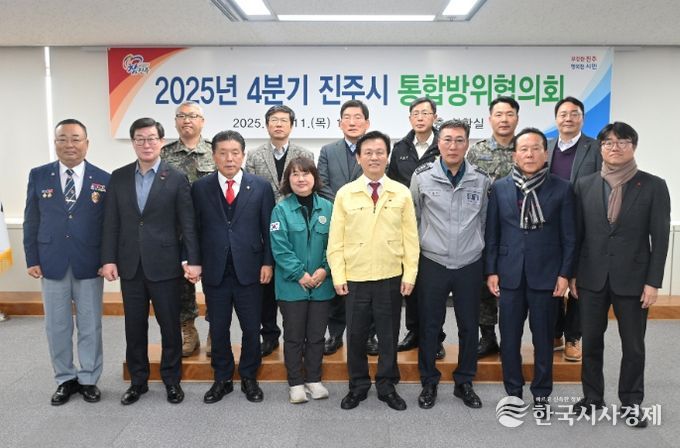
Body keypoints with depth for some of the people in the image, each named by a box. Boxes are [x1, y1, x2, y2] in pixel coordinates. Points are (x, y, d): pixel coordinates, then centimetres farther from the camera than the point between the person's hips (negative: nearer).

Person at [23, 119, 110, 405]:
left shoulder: (103, 179, -2)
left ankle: (89, 379, 24)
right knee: (57, 327, 10)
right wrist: (32, 259, 0)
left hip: (89, 265, -1)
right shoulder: (38, 176, 3)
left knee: (90, 326, 8)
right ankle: (65, 379, 26)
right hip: (52, 264, 1)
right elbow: (31, 221, 5)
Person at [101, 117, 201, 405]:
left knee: (170, 325, 7)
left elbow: (188, 224, -5)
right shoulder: (118, 178, 7)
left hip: (165, 265, -3)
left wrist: (193, 260, -11)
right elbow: (111, 222, 6)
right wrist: (109, 259, -1)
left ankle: (172, 380, 23)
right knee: (134, 327, 12)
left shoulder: (176, 179, -3)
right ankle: (138, 381, 27)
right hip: (130, 265, 3)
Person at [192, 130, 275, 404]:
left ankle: (249, 378, 27)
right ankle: (222, 379, 28)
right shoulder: (200, 188, 3)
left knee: (251, 329, 8)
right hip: (214, 271, 1)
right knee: (218, 329, 11)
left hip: (249, 270, 0)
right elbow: (194, 229, 5)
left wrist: (268, 262, -3)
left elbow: (268, 229, 2)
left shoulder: (261, 187, 1)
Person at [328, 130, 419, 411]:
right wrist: (338, 275, -5)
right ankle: (358, 386, 27)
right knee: (356, 335, 10)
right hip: (354, 278, 0)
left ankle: (386, 386, 27)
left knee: (389, 335, 10)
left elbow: (410, 237, 3)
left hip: (390, 278, 0)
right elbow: (336, 239, 1)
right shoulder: (345, 194, 1)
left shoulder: (402, 193, 2)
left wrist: (410, 274, -2)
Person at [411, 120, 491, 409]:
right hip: (432, 263, -1)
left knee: (469, 326, 11)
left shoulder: (481, 179, 1)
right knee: (429, 326, 8)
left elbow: (483, 220, 11)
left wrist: (475, 247, 12)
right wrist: (422, 246, 6)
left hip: (469, 265, 2)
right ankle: (429, 383, 25)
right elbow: (414, 218, 4)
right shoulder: (422, 176, -5)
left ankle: (464, 383, 28)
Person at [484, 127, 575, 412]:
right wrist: (491, 271, 0)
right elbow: (491, 233, 4)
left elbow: (568, 236, 1)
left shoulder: (561, 188, -1)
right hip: (510, 274, 1)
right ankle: (513, 392, 24)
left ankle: (541, 393, 26)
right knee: (509, 338, 8)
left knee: (543, 338, 9)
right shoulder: (500, 188, 3)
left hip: (545, 275, -1)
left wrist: (565, 273, -4)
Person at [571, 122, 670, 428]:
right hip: (592, 278, 2)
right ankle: (592, 397, 27)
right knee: (591, 342, 11)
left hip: (632, 279, -1)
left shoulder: (653, 186, -3)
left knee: (633, 346, 10)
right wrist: (572, 273, 3)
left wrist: (653, 282, -8)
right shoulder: (584, 185, 3)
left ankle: (631, 403, 27)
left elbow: (660, 238, -4)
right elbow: (577, 233, 5)